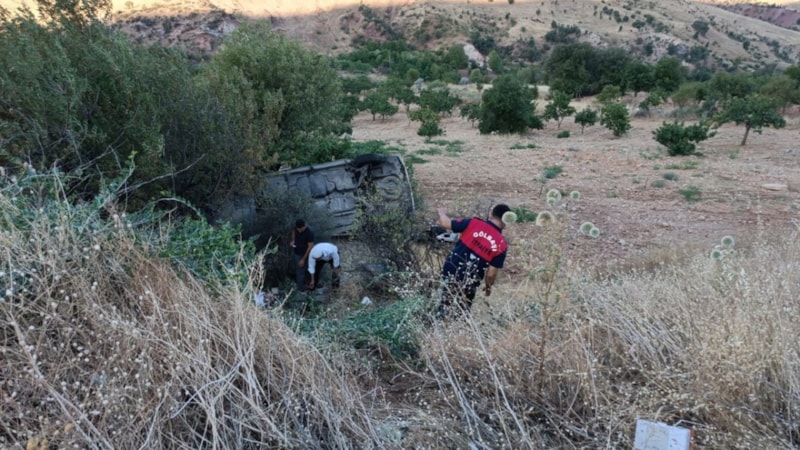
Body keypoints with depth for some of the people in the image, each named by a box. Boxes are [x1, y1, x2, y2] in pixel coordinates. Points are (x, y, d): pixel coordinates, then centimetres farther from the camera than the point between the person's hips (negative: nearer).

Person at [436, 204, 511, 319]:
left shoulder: (473, 223, -8)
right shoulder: (501, 245, -8)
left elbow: (445, 223, -3)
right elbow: (491, 274, -6)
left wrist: (442, 213, 19)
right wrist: (488, 286, 15)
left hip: (450, 272, 1)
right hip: (469, 282, -1)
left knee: (445, 306, 21)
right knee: (462, 313, 19)